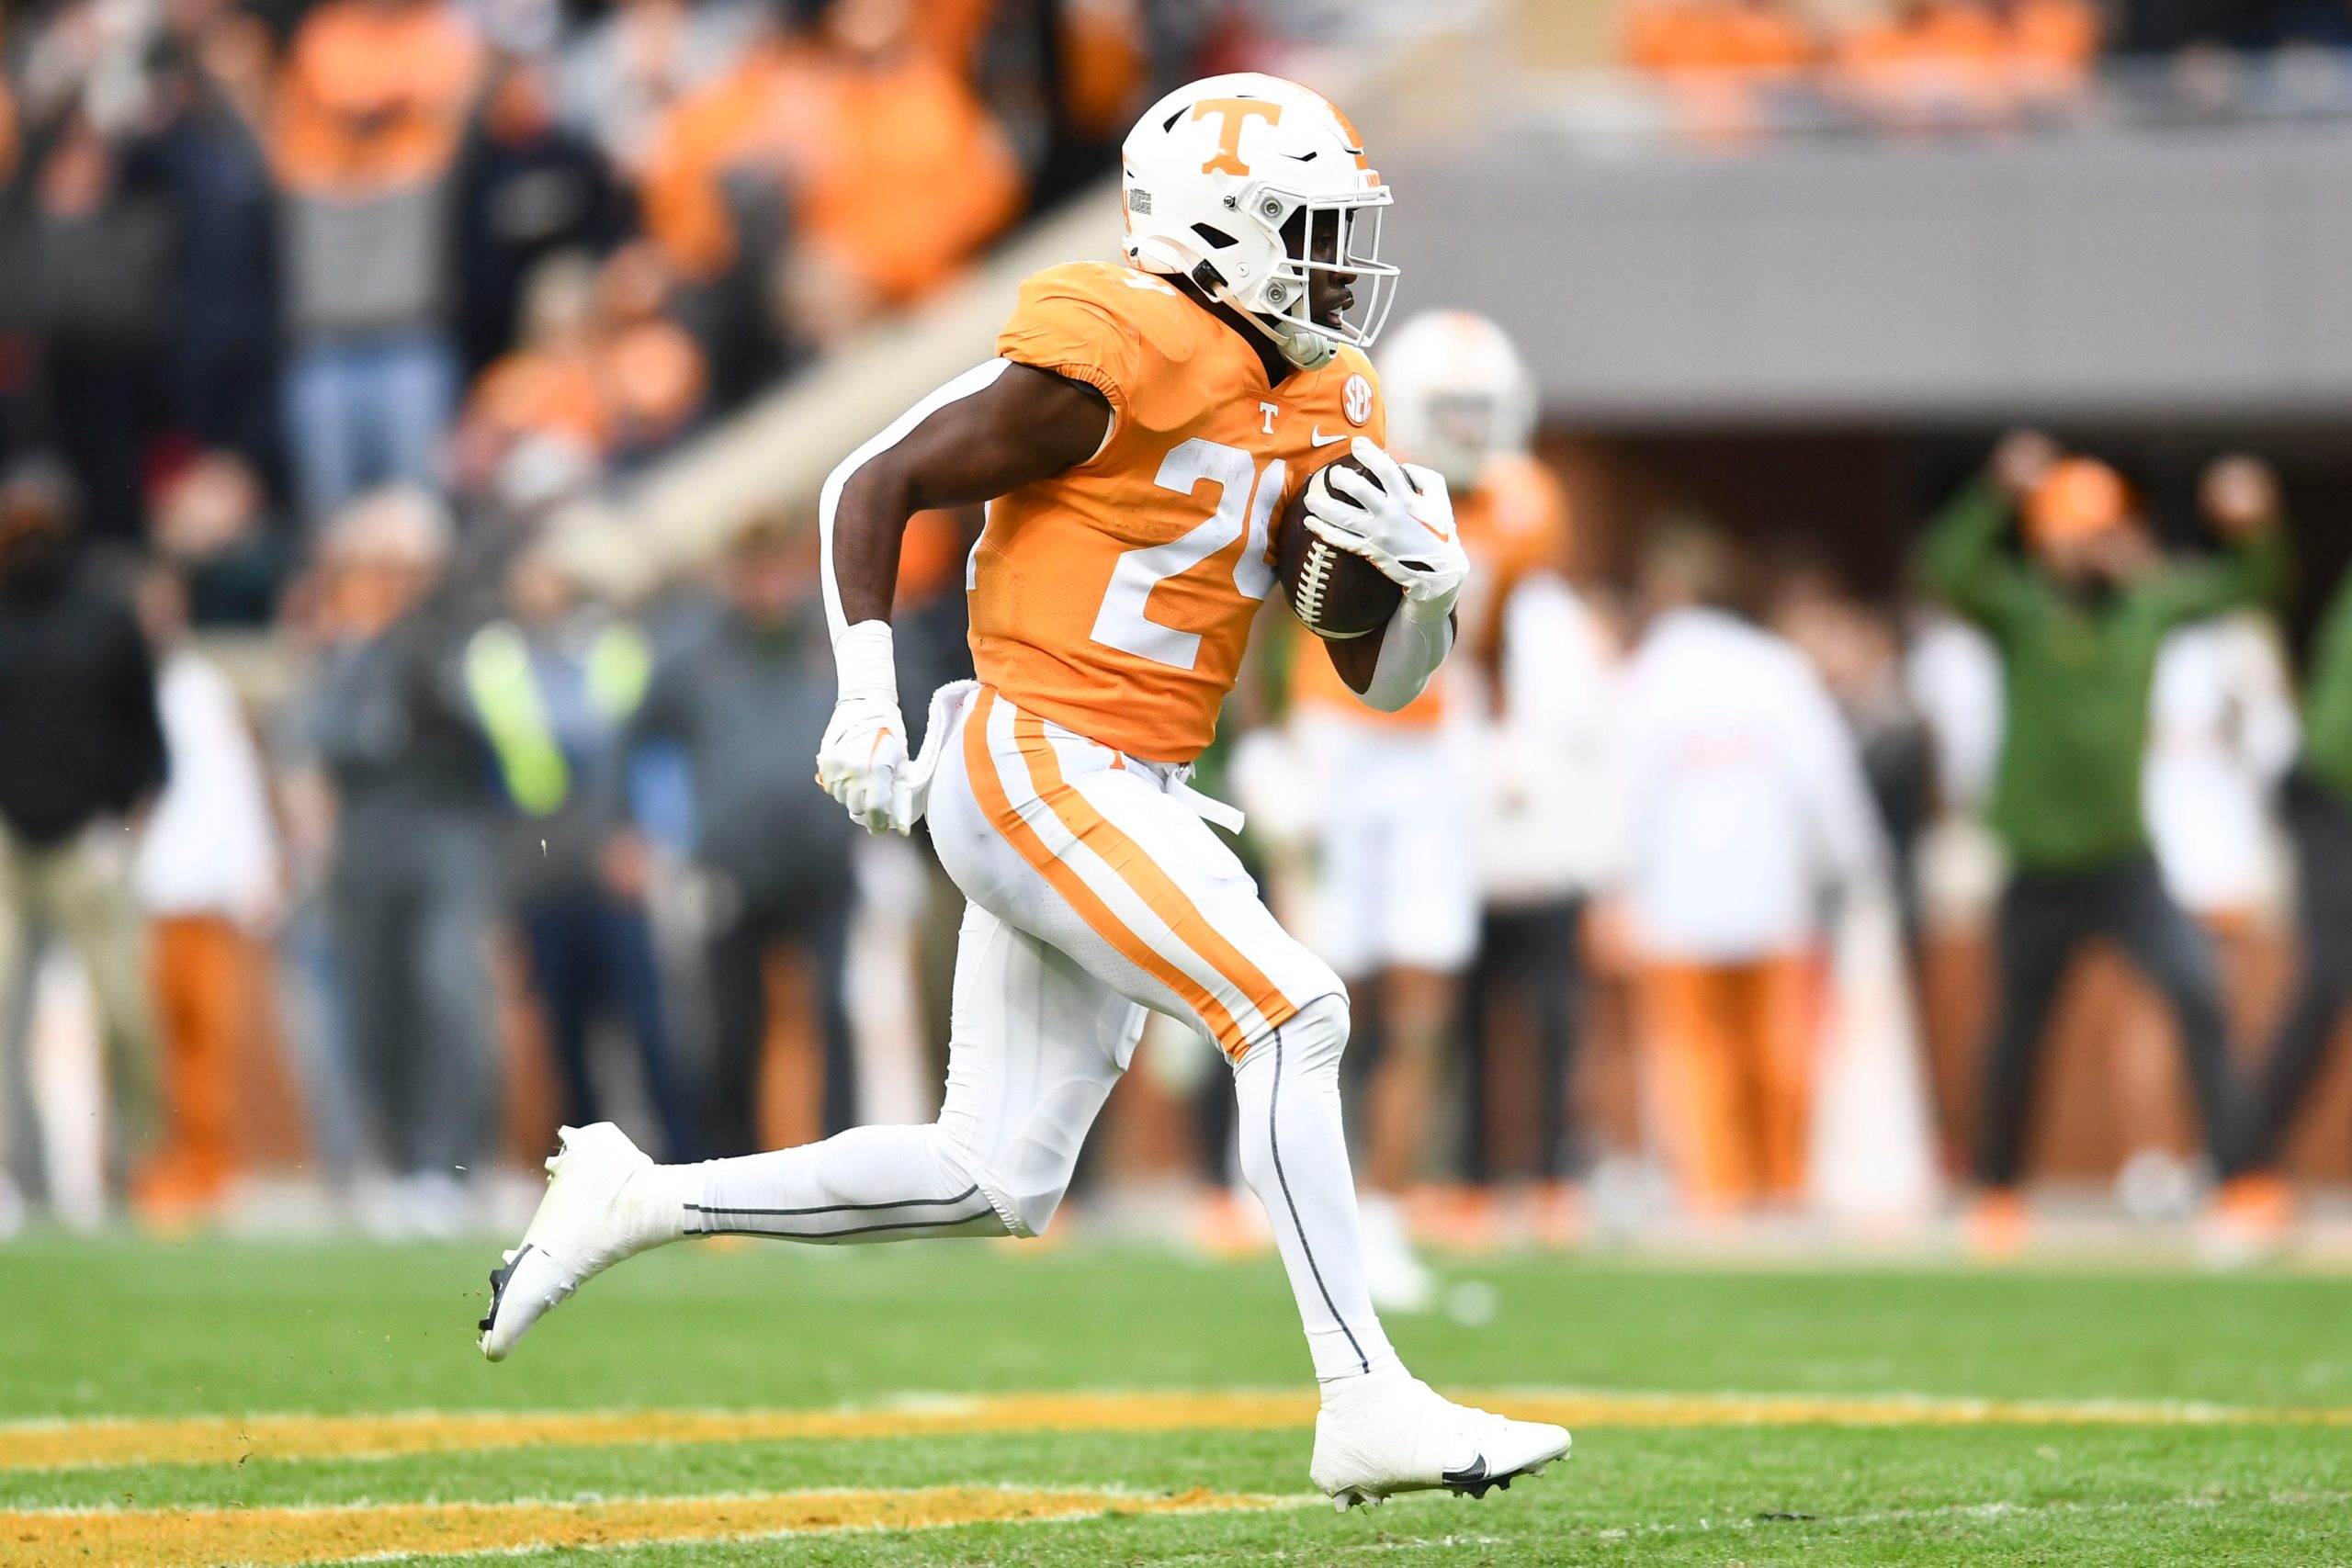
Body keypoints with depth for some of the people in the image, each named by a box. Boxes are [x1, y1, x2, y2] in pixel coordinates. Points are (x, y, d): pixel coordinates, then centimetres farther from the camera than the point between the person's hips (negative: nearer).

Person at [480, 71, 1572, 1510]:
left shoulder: (1318, 409, 12)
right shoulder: (1113, 366, -13)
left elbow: (1384, 678, 15)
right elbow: (875, 484, -8)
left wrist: (1427, 581, -7)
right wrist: (869, 701, -15)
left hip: (1124, 799, 9)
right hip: (1036, 769, -9)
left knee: (994, 1185, 9)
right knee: (1292, 1016, -19)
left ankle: (635, 1201, 20)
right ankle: (1367, 1407, -19)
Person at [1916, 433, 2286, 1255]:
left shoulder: (2145, 603, 6)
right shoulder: (2017, 607, -6)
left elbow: (2250, 586, 10)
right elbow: (1943, 567, -24)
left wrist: (2255, 527, -12)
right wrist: (1999, 493, -38)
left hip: (2125, 862, 2)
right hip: (2039, 870, -2)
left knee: (2200, 993, -18)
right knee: (2018, 1034, 10)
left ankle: (2237, 1178, -17)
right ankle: (1998, 1194, 30)